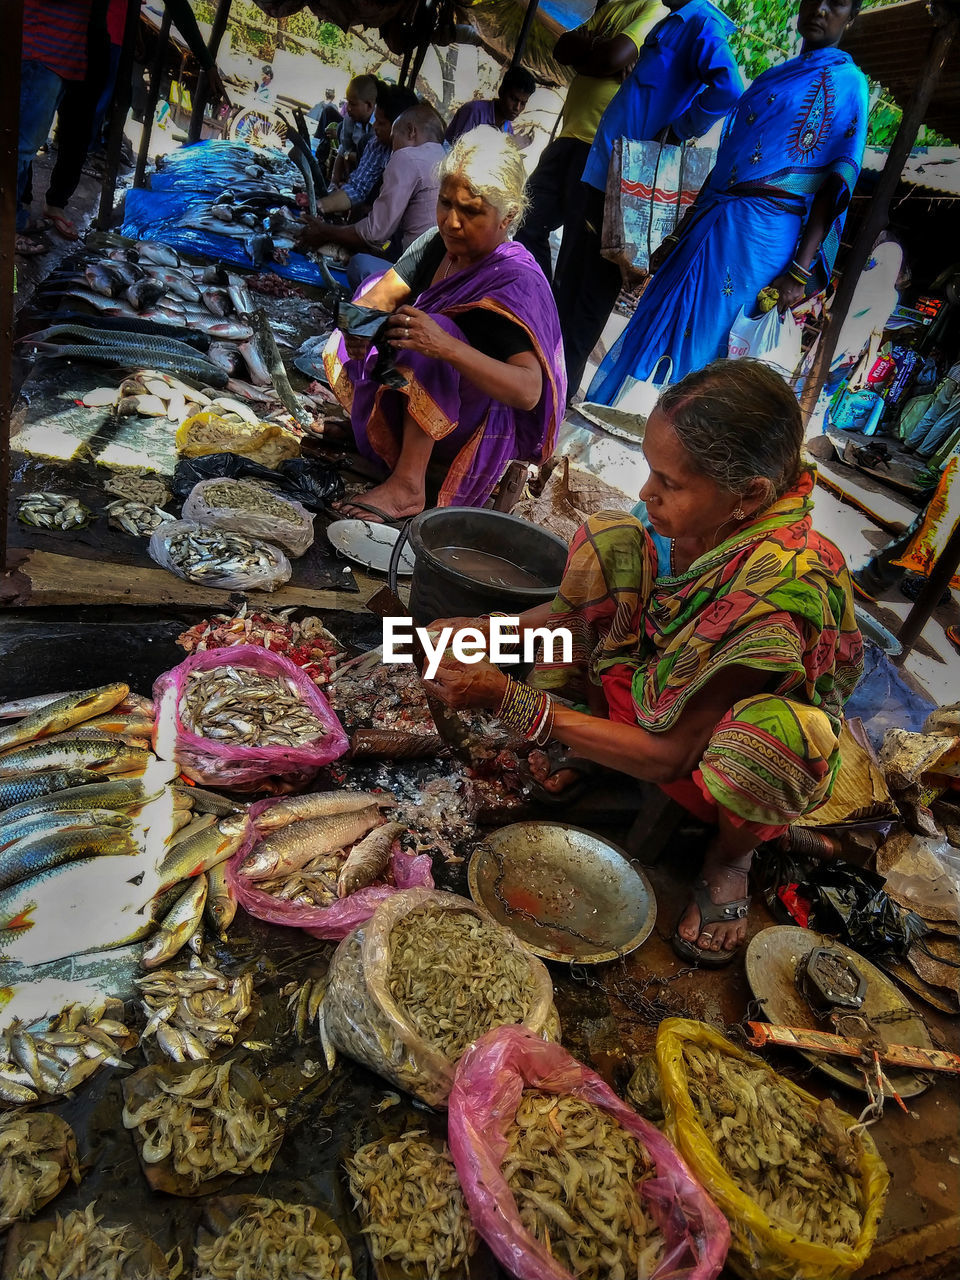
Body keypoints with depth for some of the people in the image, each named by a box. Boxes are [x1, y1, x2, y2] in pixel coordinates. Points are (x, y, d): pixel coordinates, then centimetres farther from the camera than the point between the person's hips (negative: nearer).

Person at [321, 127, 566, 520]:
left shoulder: (517, 282, -24)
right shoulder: (438, 244, -1)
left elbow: (528, 391, -37)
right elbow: (381, 296, -5)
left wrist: (447, 347, -49)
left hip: (488, 430, -8)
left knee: (434, 331, -33)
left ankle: (408, 485, -31)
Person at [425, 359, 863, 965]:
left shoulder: (779, 592, -37)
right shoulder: (701, 522, -19)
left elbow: (671, 756, -29)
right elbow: (590, 600, -1)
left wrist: (511, 701, -31)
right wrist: (490, 632, -16)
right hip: (652, 693, 5)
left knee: (778, 731, -41)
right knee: (605, 540, -13)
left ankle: (731, 854, -4)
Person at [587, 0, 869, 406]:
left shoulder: (846, 80, 5)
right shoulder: (771, 77, 25)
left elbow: (837, 181, -5)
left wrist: (800, 271, -17)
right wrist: (677, 238, 16)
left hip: (761, 235, -6)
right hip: (708, 228, 7)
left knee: (697, 350, -10)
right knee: (653, 337, 2)